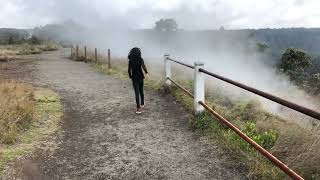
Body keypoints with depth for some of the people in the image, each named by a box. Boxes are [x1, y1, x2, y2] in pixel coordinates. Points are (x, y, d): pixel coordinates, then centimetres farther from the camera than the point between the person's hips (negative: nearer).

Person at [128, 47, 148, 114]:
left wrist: (130, 76, 8)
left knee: (137, 93, -3)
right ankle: (142, 104, 38)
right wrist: (146, 72, -15)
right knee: (141, 91, 21)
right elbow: (143, 66, -24)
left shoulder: (130, 60, -4)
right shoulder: (140, 59, -6)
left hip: (134, 78, -1)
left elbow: (129, 70, -6)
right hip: (140, 77, 1)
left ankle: (138, 108, -11)